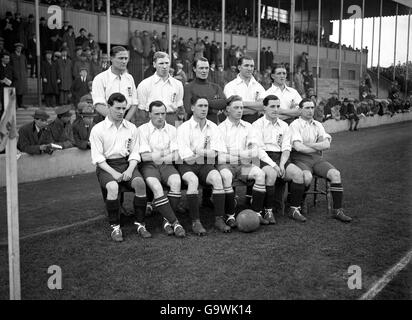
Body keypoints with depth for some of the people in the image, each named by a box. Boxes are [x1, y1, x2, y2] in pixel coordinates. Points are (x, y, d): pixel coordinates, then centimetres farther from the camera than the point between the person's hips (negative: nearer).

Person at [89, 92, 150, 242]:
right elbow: (97, 157, -4)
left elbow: (135, 153, 10)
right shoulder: (98, 129, 2)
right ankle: (115, 227, -20)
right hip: (106, 165, -2)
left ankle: (140, 223, -17)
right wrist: (113, 172, -17)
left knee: (140, 183, -28)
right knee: (113, 187, -34)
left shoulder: (131, 128, 12)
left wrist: (130, 169, -10)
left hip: (126, 163, 3)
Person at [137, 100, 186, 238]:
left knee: (176, 181, -29)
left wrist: (155, 156, -8)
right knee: (156, 186, -32)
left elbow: (175, 156, 5)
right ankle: (174, 222, -28)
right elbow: (144, 156, -4)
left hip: (166, 165, 2)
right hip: (149, 166, -2)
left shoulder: (172, 130, 15)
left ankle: (167, 220, -18)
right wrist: (167, 154, -7)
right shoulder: (142, 130, 6)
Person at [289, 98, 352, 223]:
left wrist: (308, 144, -7)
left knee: (335, 174, -20)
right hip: (301, 158, -5)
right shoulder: (295, 125, 1)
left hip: (317, 158, 5)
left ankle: (337, 210, -15)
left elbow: (326, 144, 3)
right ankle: (294, 208, -22)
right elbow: (298, 147, -14)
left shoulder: (318, 125, 18)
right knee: (307, 176, -36)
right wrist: (318, 147, -2)